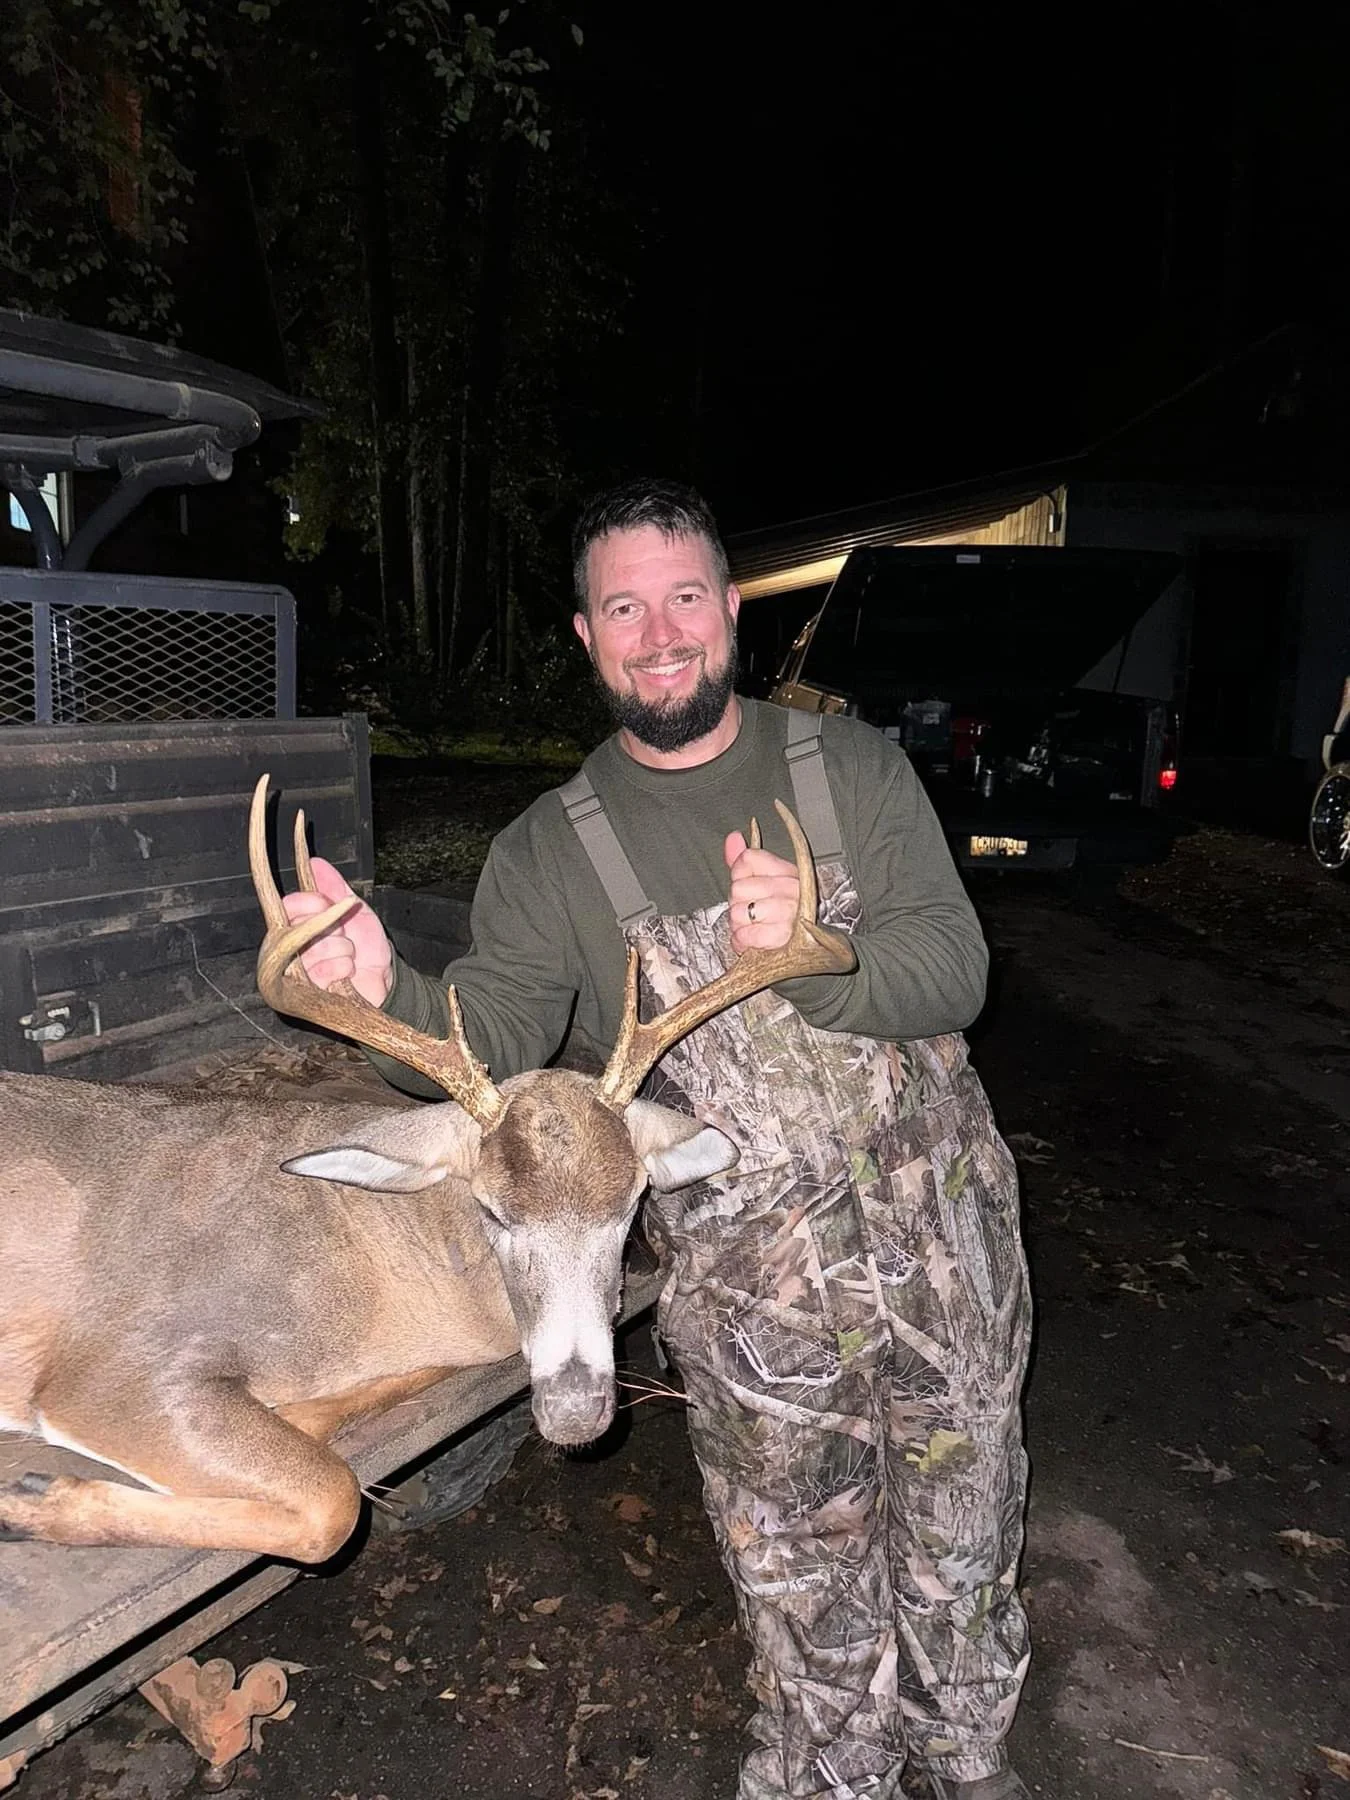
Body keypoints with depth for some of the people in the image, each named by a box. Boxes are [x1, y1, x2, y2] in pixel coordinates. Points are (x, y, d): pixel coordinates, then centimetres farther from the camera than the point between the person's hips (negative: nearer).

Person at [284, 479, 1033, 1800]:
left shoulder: (853, 766, -3)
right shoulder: (550, 850, -2)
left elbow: (952, 970, -12)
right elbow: (491, 1038, -10)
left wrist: (812, 956, -33)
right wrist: (387, 993, -32)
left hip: (947, 1244, 2)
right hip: (751, 1292, -1)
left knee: (964, 1552, 21)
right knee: (812, 1610, 15)